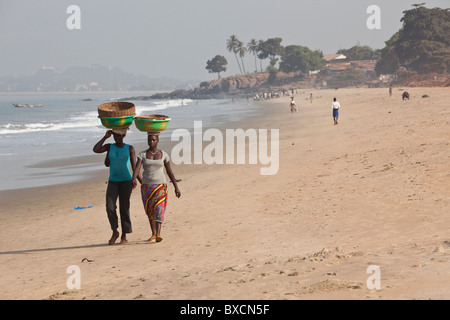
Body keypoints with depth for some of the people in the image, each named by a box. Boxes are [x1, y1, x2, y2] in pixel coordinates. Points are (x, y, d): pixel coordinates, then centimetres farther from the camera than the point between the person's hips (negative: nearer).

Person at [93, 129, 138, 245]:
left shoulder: (130, 148, 2)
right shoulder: (109, 147, 8)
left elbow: (134, 166, -1)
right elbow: (95, 150, -8)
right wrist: (105, 137, -4)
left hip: (126, 181, -2)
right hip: (113, 182, 2)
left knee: (124, 208, 0)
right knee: (110, 207, -12)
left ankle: (124, 235, 10)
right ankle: (115, 232, 5)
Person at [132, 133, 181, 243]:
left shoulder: (163, 155, 1)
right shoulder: (142, 155, 0)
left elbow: (169, 172, 6)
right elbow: (137, 169, -15)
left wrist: (176, 187, 5)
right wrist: (133, 179, -36)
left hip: (160, 186, -2)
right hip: (146, 186, 2)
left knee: (159, 210, -18)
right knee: (150, 211, 12)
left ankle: (158, 235, -31)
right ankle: (153, 233, 30)